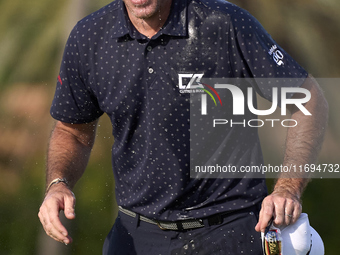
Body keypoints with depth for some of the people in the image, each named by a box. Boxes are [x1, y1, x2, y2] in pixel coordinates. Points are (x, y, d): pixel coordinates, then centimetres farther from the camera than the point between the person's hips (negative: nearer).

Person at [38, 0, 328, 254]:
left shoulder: (226, 24, -15)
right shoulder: (87, 38, -3)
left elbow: (309, 101, -8)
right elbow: (73, 132, 13)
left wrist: (288, 188, -21)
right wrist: (58, 184, -8)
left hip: (228, 231, -3)